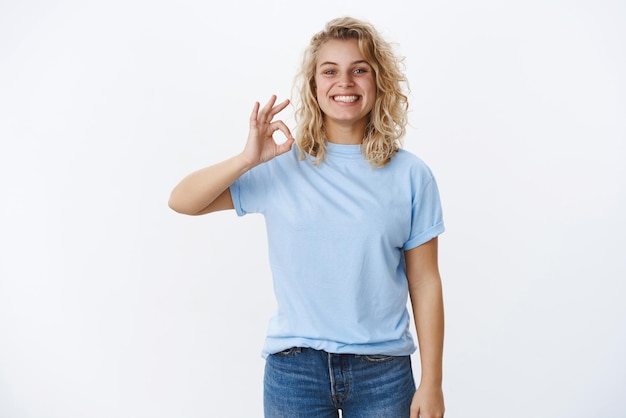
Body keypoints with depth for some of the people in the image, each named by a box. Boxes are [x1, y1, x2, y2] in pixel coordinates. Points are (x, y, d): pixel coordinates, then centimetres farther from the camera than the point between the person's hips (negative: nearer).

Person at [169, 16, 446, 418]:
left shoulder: (410, 175, -3)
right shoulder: (282, 167, -3)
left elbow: (424, 282, -1)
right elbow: (181, 202, -5)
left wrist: (432, 382, -1)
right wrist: (247, 159, -20)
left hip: (383, 370, 0)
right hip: (295, 368, 0)